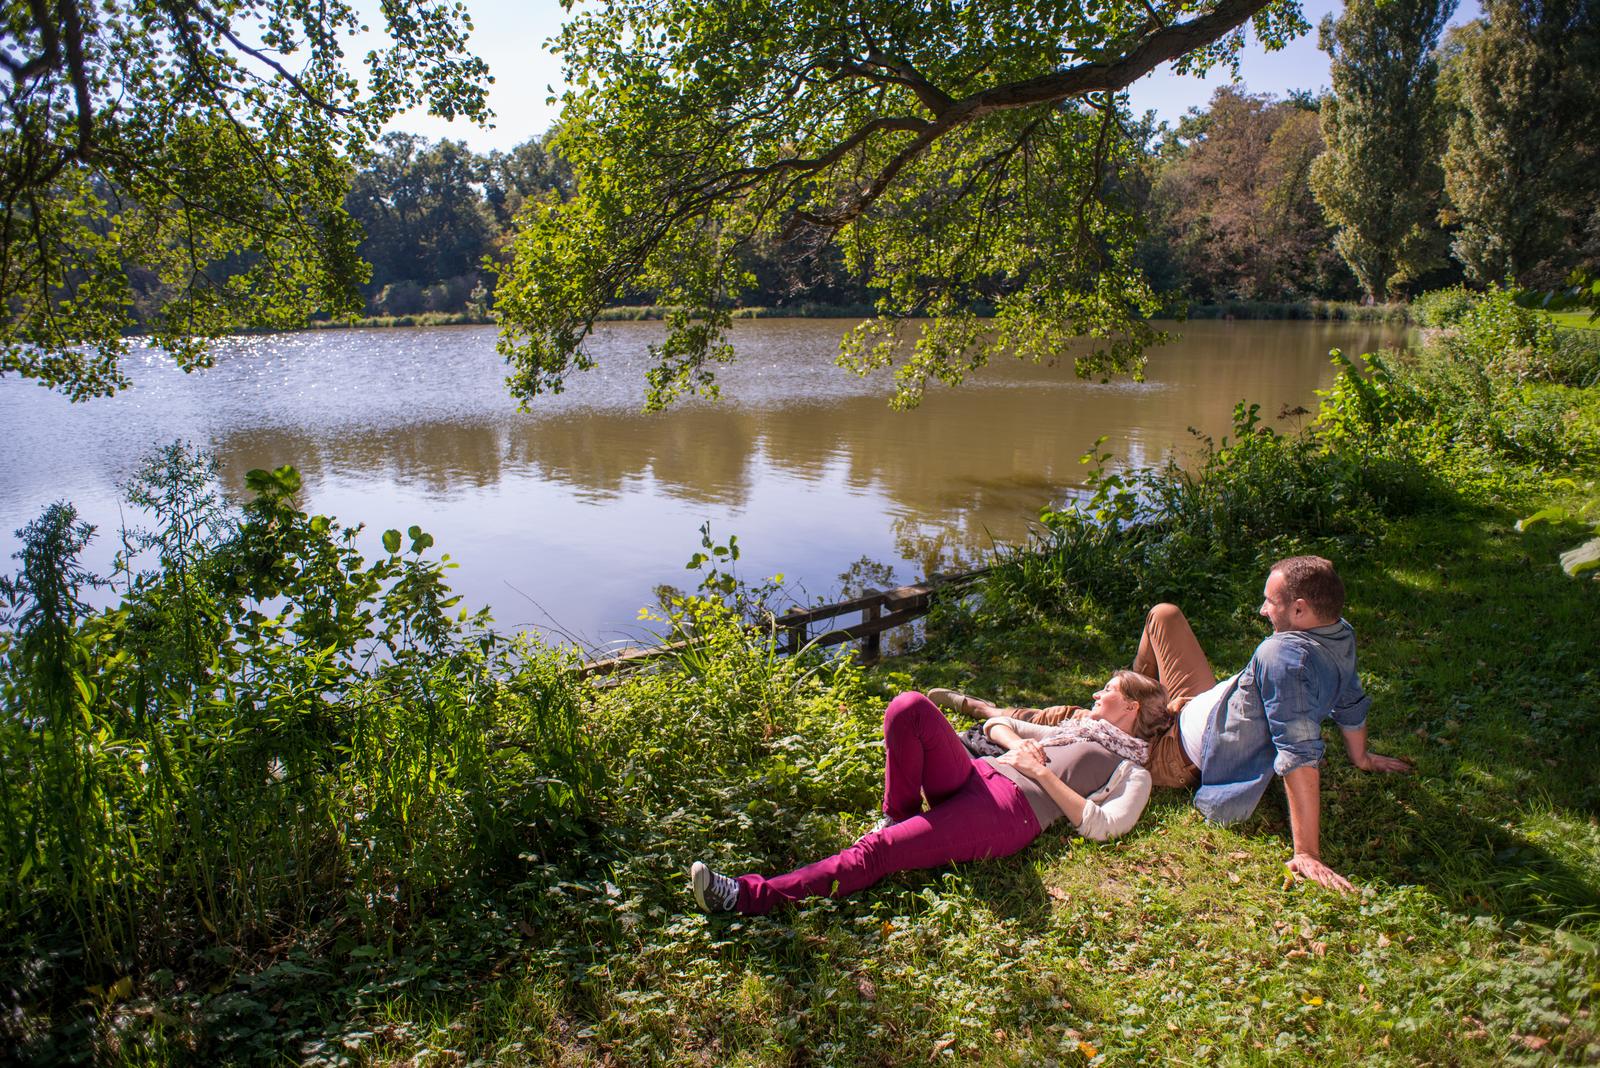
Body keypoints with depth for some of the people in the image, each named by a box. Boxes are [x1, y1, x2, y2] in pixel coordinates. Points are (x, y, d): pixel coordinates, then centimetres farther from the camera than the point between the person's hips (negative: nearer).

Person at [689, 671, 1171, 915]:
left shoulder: (1133, 772, 15)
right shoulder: (1076, 727, 34)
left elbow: (1099, 825, -4)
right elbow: (998, 723, 32)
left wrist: (1041, 772, -6)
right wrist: (1018, 744, 10)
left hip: (1012, 811, -6)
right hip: (977, 775, 7)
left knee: (877, 851, -26)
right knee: (908, 708, -25)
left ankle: (751, 896, -32)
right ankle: (899, 816, -8)